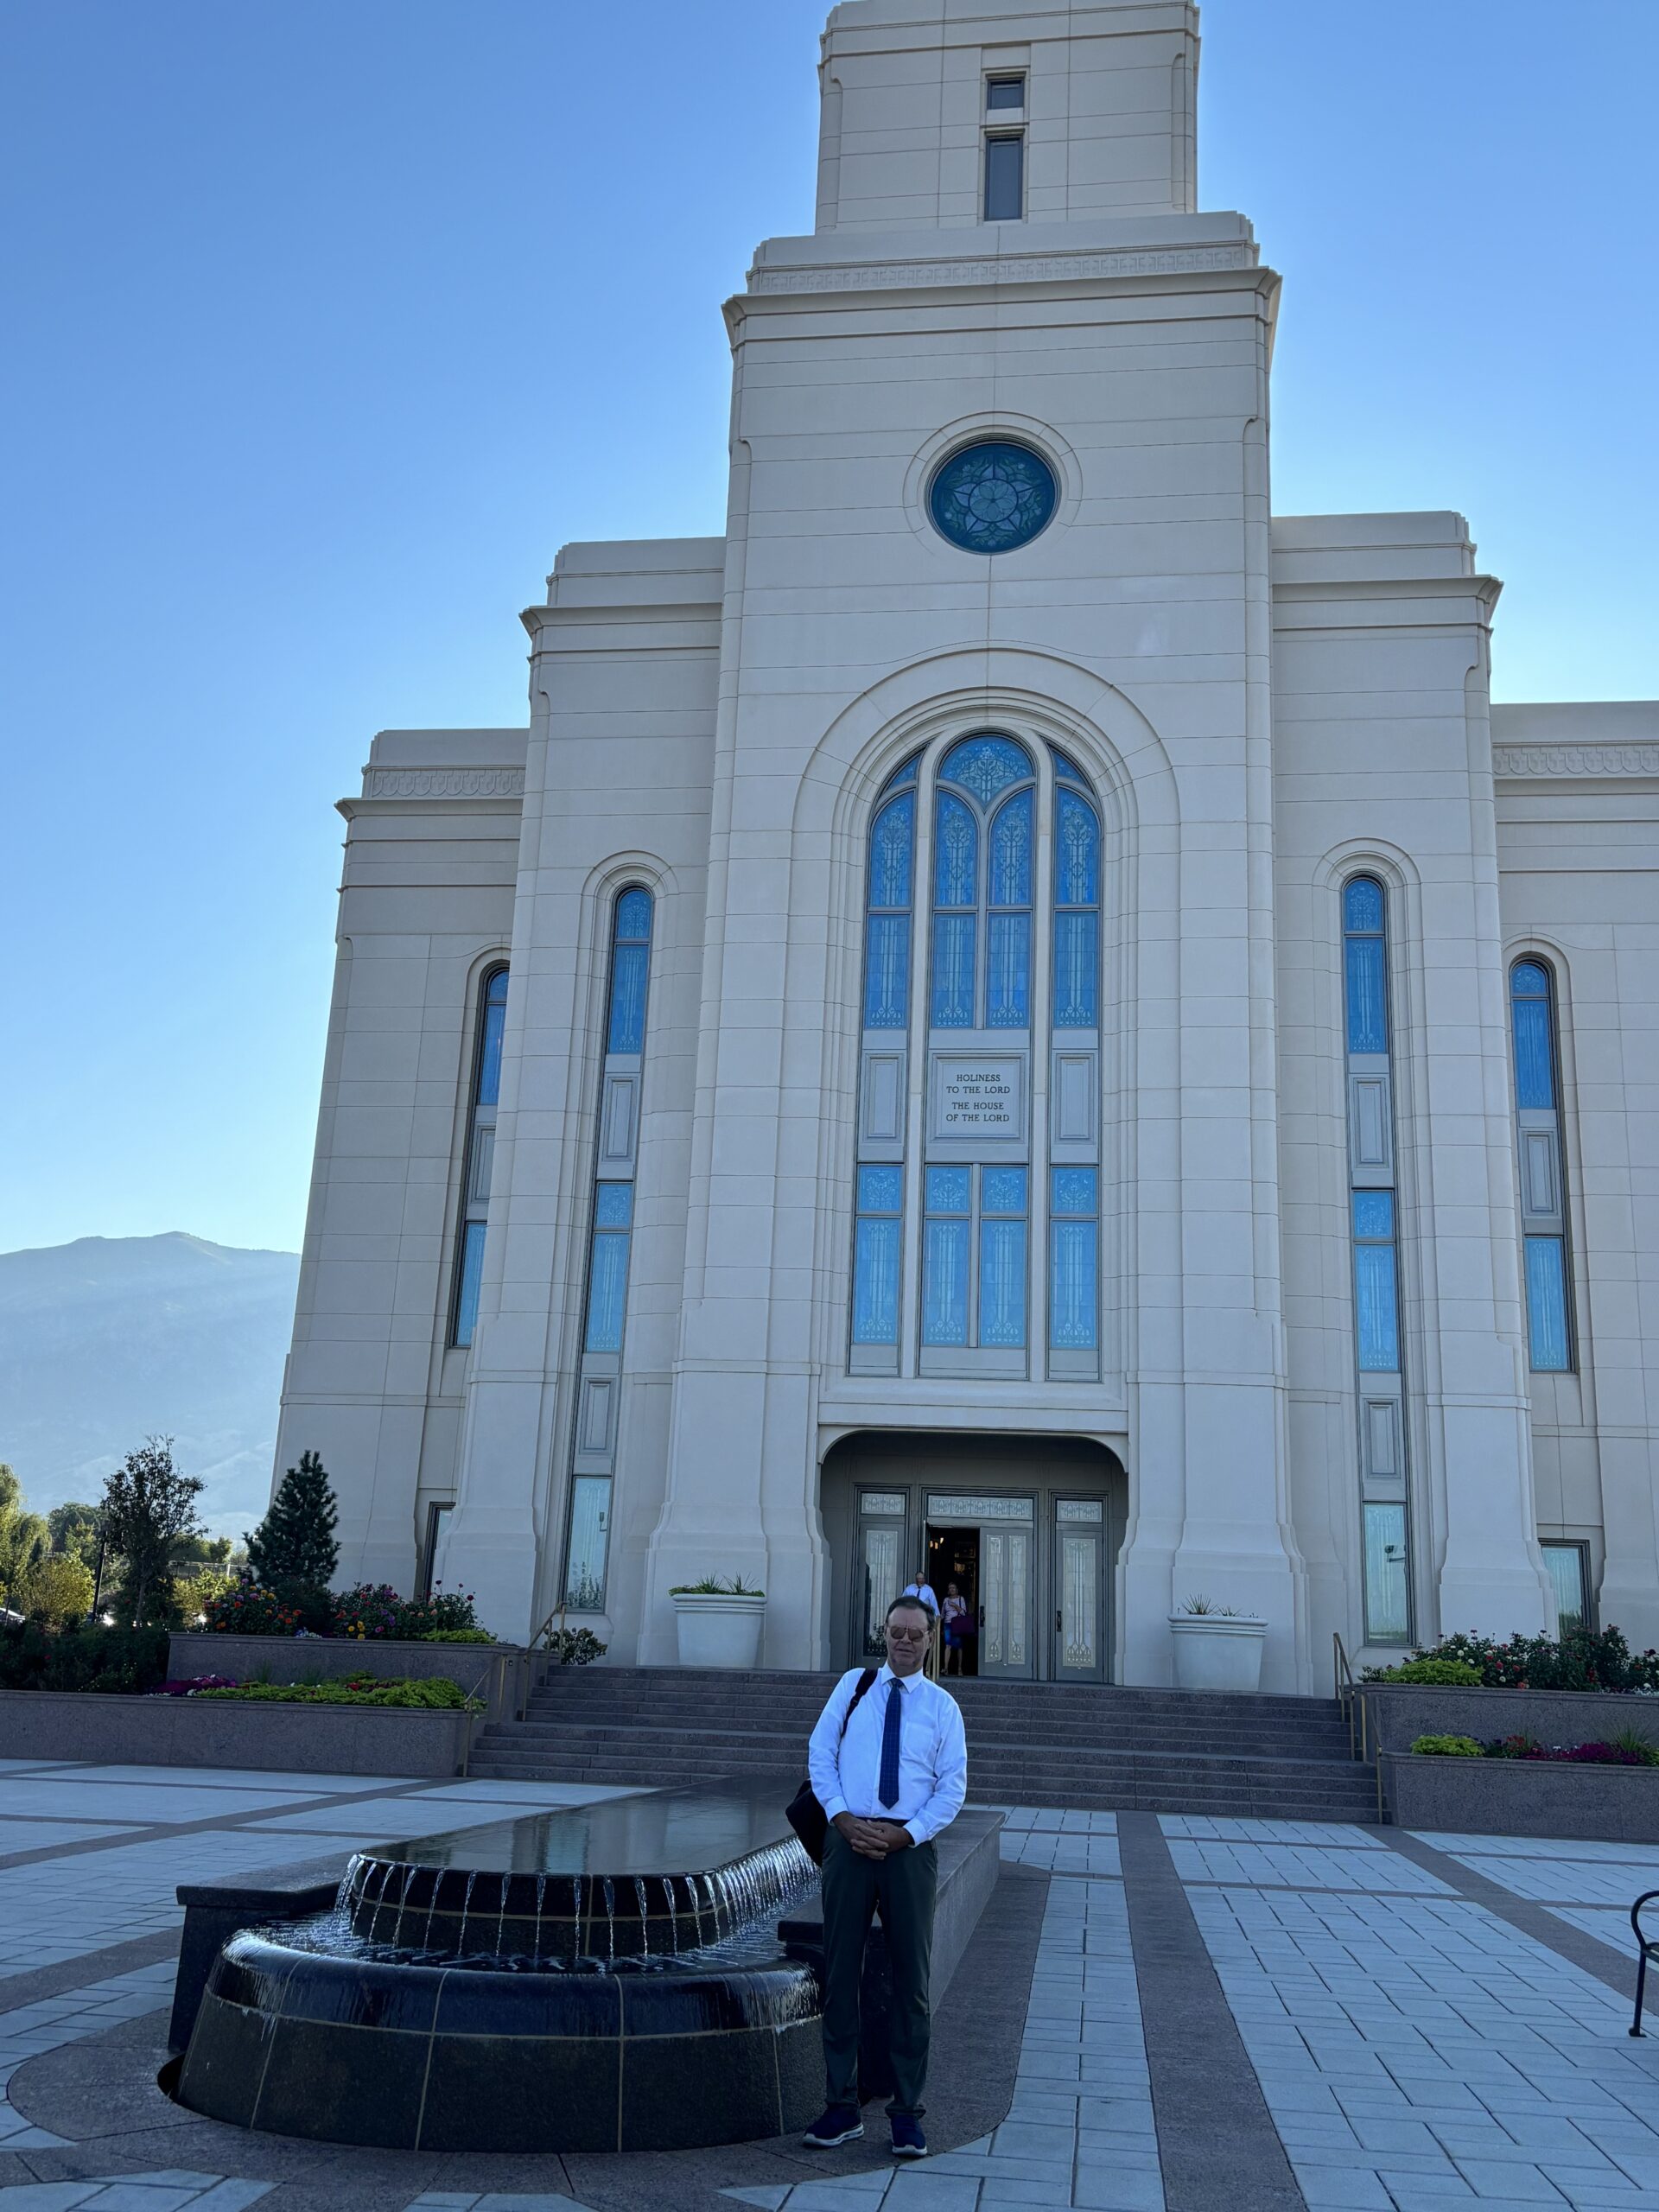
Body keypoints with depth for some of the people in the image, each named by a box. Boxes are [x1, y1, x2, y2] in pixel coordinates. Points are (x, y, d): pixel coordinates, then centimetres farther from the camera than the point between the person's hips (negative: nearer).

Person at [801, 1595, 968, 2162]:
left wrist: (905, 1834, -11)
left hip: (910, 1845, 0)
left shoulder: (942, 1706, 4)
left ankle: (907, 2111, 16)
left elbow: (952, 1787, 2)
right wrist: (841, 1818, -9)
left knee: (911, 1979, 6)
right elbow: (819, 1752, 4)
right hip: (848, 1838, 1)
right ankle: (841, 2106, 16)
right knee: (840, 1972, 5)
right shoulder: (852, 1686, 6)